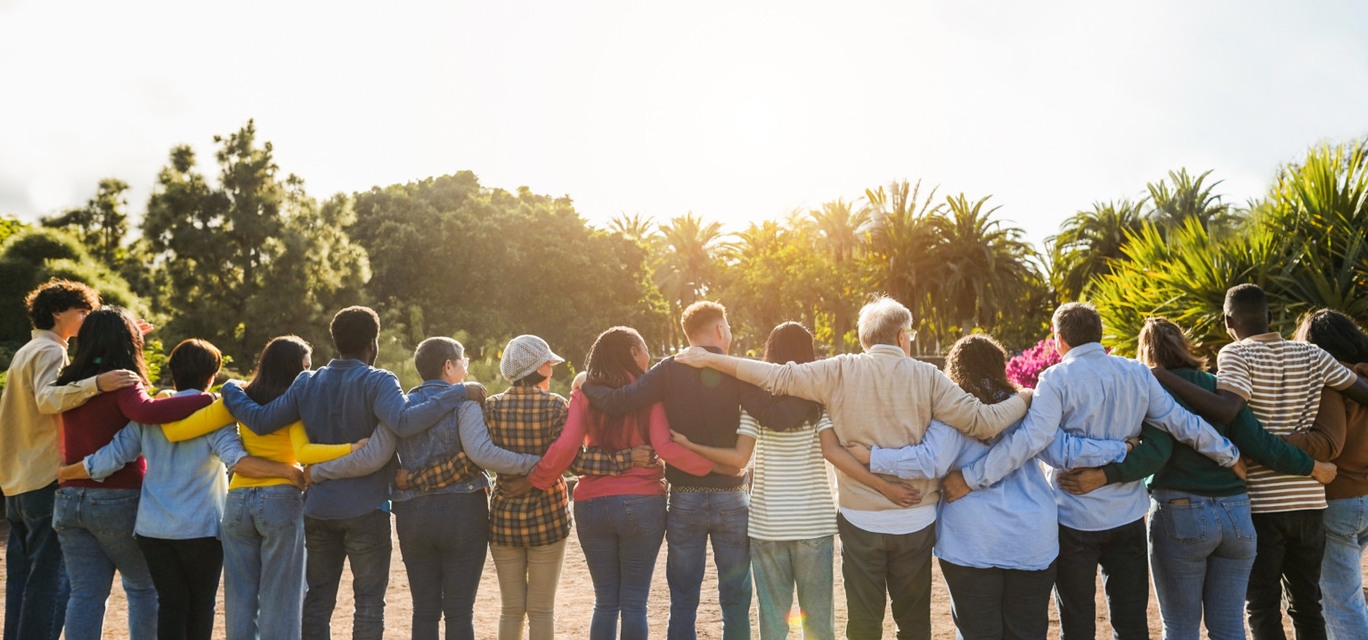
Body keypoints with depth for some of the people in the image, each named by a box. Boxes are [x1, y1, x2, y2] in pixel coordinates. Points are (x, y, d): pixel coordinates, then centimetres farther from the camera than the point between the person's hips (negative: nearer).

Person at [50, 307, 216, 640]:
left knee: (85, 594, 7)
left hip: (70, 499, 6)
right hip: (118, 500, -6)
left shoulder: (70, 383, 7)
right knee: (144, 587, 11)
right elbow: (146, 412, -33)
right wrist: (208, 398, -32)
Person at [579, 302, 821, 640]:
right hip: (731, 499, -1)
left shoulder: (670, 370, -4)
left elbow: (618, 402, -12)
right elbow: (775, 415, -20)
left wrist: (586, 384, 6)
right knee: (735, 602, 10)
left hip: (683, 501, 1)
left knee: (683, 602, 11)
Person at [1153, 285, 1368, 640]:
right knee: (1307, 605, 17)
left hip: (1261, 503, -5)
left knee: (1262, 607, 6)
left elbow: (1225, 410, -26)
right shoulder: (1311, 355, 6)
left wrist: (1165, 377, -24)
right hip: (1309, 501, 5)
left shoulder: (1236, 355, -9)